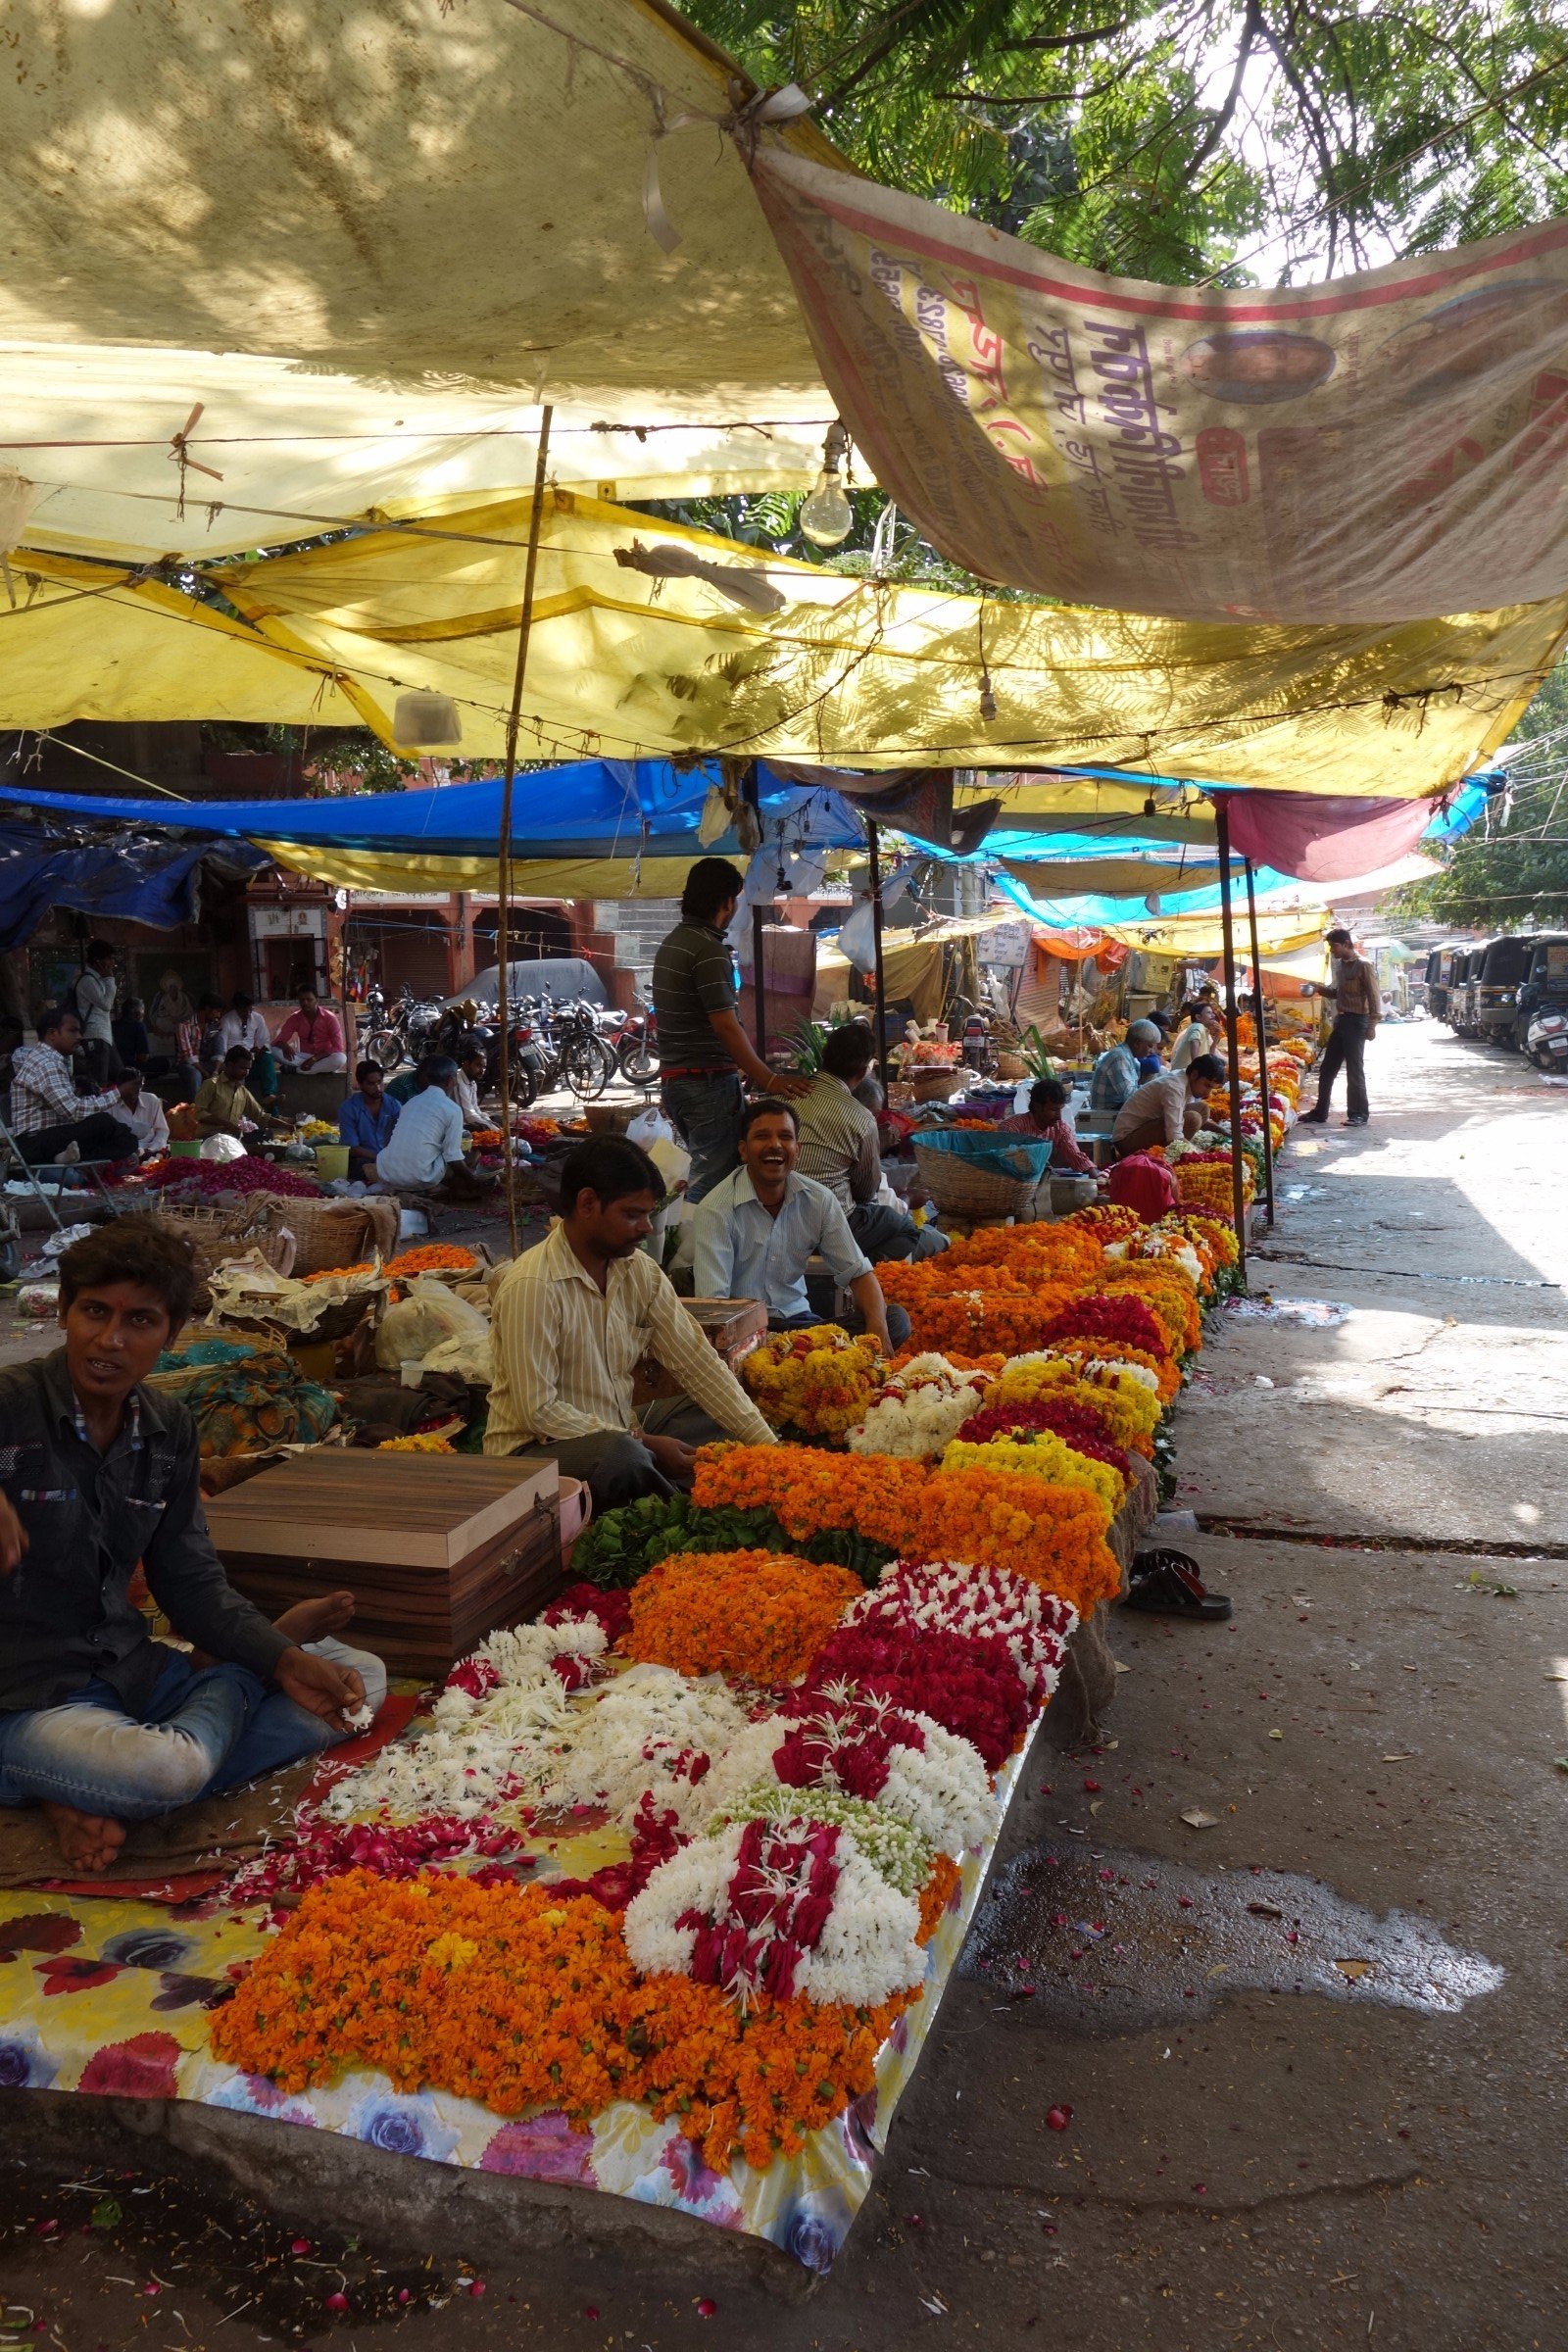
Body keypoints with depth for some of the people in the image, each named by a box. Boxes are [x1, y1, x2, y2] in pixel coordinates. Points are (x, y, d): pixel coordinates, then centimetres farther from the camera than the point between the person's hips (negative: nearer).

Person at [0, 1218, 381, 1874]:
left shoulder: (169, 1431, 4)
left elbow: (190, 1581, 8)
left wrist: (281, 1658, -6)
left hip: (132, 1672, 7)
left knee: (359, 1676, -2)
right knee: (164, 1769, -40)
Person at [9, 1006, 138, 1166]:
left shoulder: (56, 1060, 15)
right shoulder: (46, 1064, -16)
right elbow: (75, 1111, -24)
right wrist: (117, 1094, -17)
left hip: (51, 1137, 10)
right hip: (37, 1142, -10)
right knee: (103, 1122, -27)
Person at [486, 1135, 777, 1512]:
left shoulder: (640, 1271, -1)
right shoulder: (532, 1286, -22)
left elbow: (698, 1363, -2)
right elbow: (538, 1411, -23)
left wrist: (768, 1447, -10)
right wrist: (644, 1444, -20)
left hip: (619, 1432, 8)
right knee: (622, 1457, -35)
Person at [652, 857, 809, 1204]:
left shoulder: (671, 943, 14)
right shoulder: (708, 950, -16)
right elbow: (725, 1026, -21)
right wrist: (769, 1080, -19)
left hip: (673, 1079, 10)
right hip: (709, 1081, -10)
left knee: (703, 1175, 18)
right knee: (714, 1179, -6)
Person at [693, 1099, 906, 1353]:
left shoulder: (819, 1200, 2)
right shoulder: (716, 1211, -13)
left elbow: (857, 1272, 3)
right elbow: (713, 1302, -20)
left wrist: (877, 1330, -17)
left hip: (799, 1319, 6)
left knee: (895, 1319, -16)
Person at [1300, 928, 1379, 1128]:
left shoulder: (1363, 966, -12)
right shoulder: (1340, 965, 12)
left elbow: (1374, 997, -14)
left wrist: (1372, 1026, -19)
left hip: (1356, 1021, -8)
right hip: (1340, 1020, 9)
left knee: (1354, 1069, -3)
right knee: (1327, 1068, 10)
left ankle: (1359, 1114, 5)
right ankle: (1319, 1113, 16)